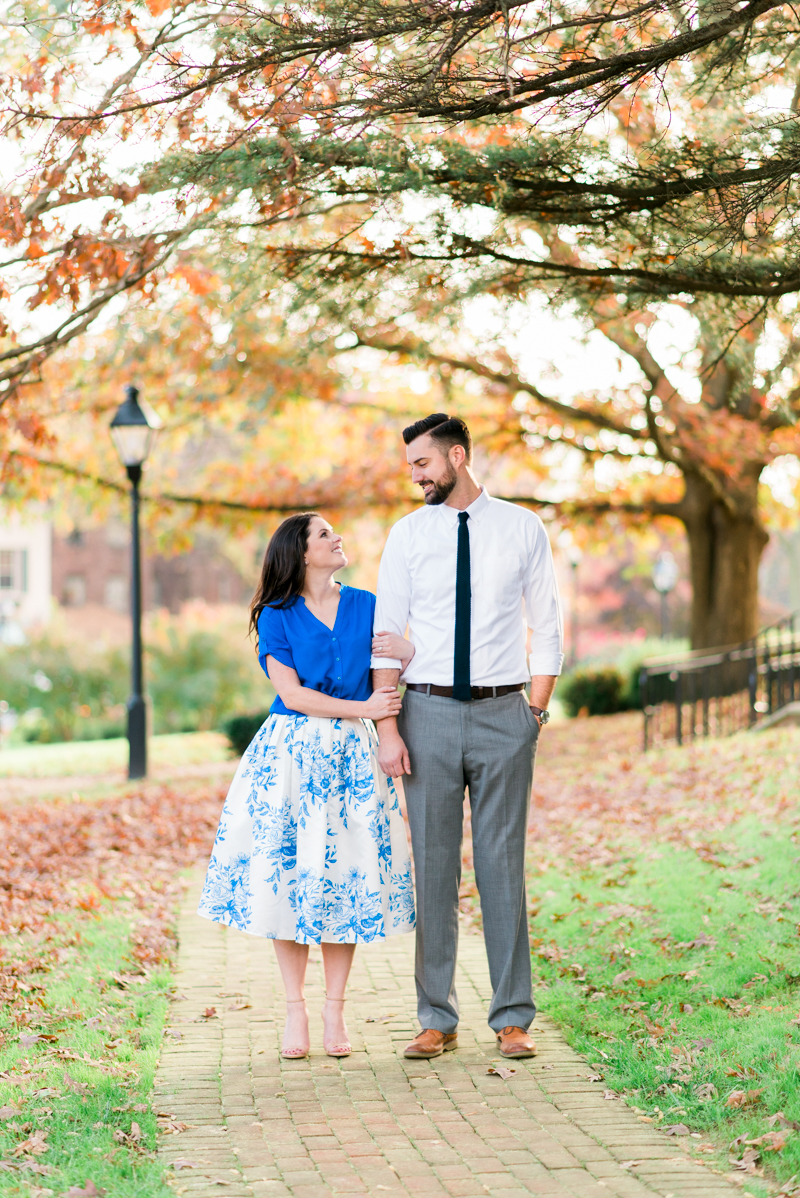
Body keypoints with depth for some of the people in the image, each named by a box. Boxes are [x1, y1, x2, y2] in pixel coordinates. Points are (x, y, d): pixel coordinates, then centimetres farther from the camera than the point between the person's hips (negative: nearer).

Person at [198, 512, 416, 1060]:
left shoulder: (366, 606, 10)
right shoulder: (277, 616, 2)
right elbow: (292, 693, -6)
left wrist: (407, 650, -12)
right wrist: (362, 708, -10)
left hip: (351, 756, 2)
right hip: (290, 753, -2)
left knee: (347, 875, -1)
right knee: (288, 875, -3)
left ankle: (335, 1010, 8)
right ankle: (295, 1009, 8)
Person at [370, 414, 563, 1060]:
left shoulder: (524, 529, 4)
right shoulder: (407, 535, 5)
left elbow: (547, 629, 7)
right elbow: (386, 638, 3)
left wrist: (536, 713, 0)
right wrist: (388, 729, -4)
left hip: (503, 714, -1)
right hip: (429, 714, 1)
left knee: (503, 866, 2)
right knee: (433, 866, 3)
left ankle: (513, 1019, 9)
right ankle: (437, 1020, 11)